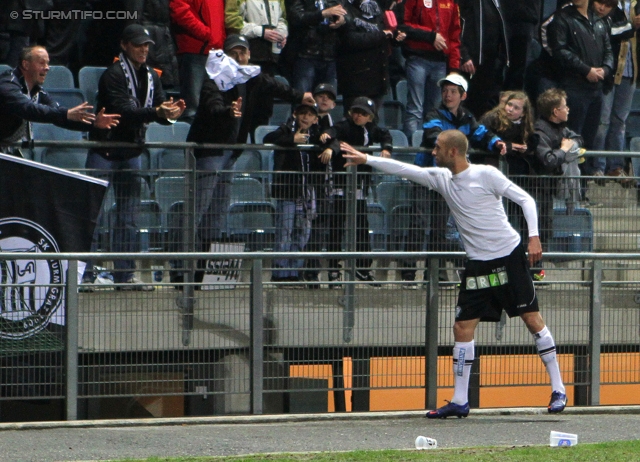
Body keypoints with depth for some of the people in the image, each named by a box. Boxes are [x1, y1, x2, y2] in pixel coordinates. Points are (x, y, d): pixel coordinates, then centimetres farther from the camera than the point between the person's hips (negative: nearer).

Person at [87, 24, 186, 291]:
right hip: (105, 149, -7)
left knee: (128, 216, 7)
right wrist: (157, 112, -35)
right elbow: (123, 111, -24)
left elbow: (159, 112, 2)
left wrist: (171, 112, -21)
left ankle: (125, 274, 10)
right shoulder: (114, 75, -12)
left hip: (132, 153, 7)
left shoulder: (151, 77, 9)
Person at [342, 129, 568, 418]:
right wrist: (366, 159, 8)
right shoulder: (441, 178, 6)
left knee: (533, 320, -2)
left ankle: (558, 391, 6)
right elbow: (403, 169, 11)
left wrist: (533, 237, -18)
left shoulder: (486, 175, -11)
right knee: (462, 329, 0)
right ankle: (459, 402, 6)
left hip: (509, 256, -6)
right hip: (477, 263, 6)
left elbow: (525, 199, -9)